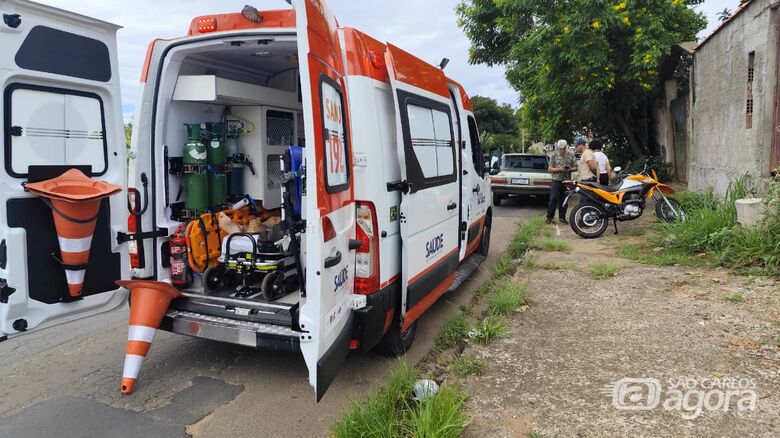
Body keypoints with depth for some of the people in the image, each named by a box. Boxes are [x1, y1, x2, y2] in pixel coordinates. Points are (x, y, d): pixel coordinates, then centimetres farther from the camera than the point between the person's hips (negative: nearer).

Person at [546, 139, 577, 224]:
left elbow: (575, 167, 8)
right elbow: (549, 169, 0)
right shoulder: (554, 156, 1)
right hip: (556, 181, -2)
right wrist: (559, 169, -16)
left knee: (563, 200, 8)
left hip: (567, 181, 2)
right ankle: (549, 217, -2)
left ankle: (562, 217, 18)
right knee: (553, 199, -9)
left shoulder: (571, 155, 5)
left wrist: (569, 169, -14)